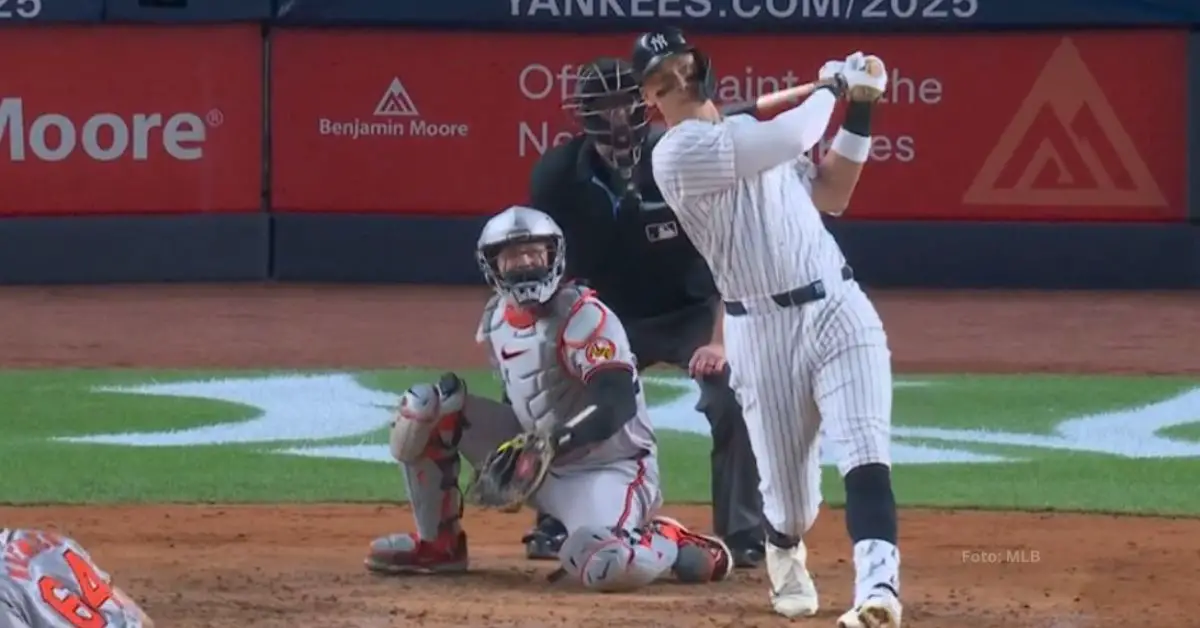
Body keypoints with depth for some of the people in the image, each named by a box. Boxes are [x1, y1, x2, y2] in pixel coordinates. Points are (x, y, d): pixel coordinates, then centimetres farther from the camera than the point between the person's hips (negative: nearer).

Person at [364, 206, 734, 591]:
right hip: (539, 465, 8)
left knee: (601, 566, -39)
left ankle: (672, 545, -5)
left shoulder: (584, 317, -20)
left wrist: (554, 443, -44)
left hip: (609, 468, -8)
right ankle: (438, 544, 9)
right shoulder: (497, 317, 3)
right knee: (424, 408, -4)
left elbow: (619, 404, -32)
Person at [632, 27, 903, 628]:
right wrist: (831, 86, 2)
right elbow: (796, 137, -17)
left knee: (865, 457, -18)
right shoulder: (679, 152, -11)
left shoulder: (748, 131, 18)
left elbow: (830, 195, 20)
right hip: (764, 331, -5)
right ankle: (784, 555, 40)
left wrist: (859, 112, 12)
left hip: (840, 309, 5)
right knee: (790, 498, 3)